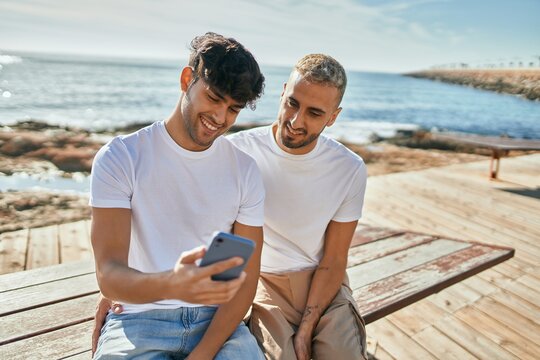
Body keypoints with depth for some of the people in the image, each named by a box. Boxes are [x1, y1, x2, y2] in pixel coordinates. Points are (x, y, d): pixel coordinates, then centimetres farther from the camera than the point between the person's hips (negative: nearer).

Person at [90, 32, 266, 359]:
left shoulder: (245, 170, 0)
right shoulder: (120, 157, -7)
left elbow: (246, 278, -2)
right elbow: (109, 276, -15)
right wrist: (171, 284, -35)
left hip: (217, 318, 2)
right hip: (140, 318, -1)